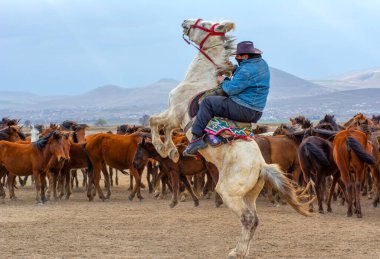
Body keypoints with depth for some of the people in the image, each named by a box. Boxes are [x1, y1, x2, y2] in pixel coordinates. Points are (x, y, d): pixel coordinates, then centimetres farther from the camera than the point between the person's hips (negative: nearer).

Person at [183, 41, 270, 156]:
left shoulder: (247, 70, -20)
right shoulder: (262, 63, 10)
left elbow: (231, 89, -18)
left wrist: (223, 81, 1)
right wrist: (234, 69, 14)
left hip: (243, 111, -10)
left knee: (207, 102, -5)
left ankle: (197, 138, -10)